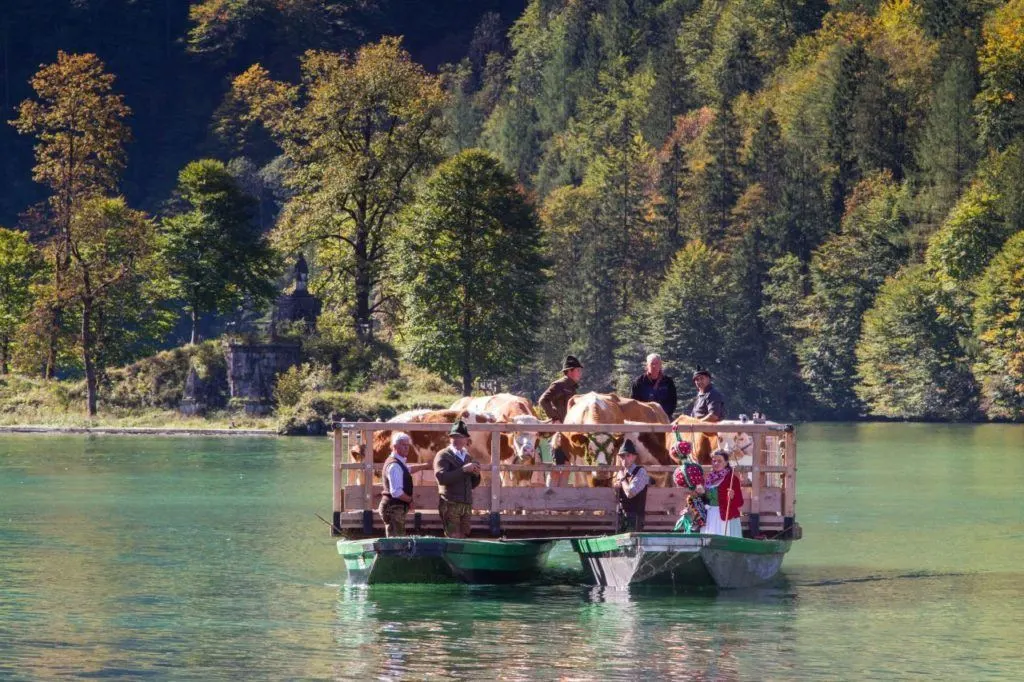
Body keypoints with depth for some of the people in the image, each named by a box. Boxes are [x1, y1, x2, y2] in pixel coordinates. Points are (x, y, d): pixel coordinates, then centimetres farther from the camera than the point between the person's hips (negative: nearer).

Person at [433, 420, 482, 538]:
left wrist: (476, 474, 2)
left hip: (467, 506, 6)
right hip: (450, 505, -6)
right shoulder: (443, 456, 1)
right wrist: (463, 469, -18)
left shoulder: (467, 456, 20)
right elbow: (441, 477, -17)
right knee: (453, 539, -11)